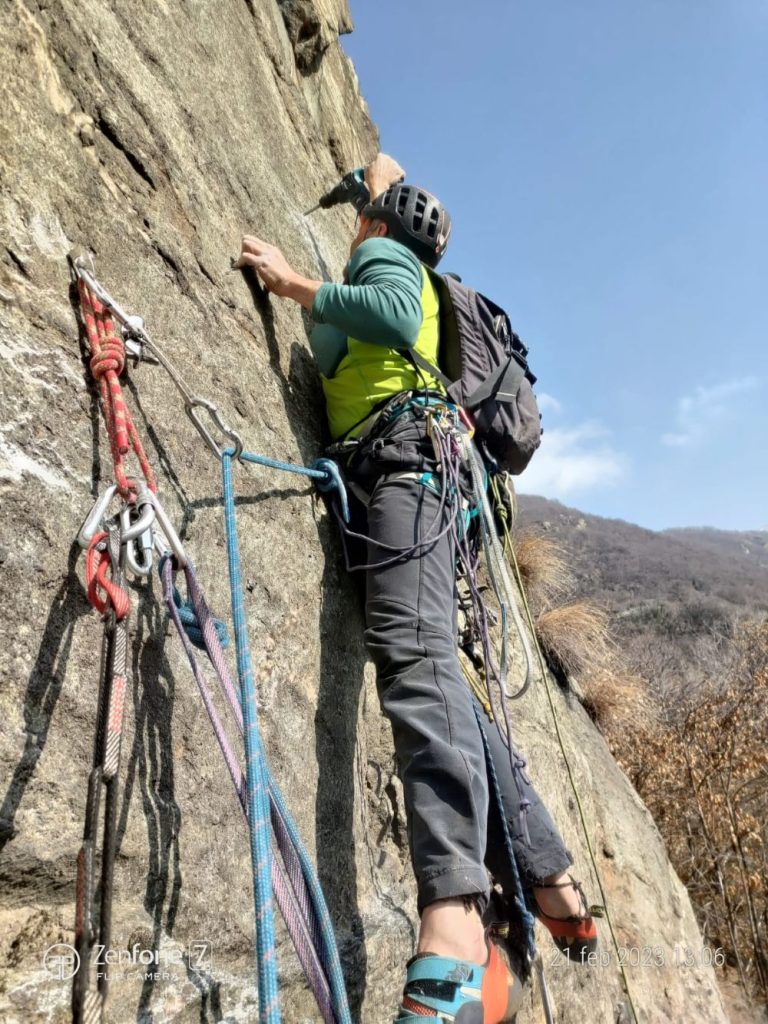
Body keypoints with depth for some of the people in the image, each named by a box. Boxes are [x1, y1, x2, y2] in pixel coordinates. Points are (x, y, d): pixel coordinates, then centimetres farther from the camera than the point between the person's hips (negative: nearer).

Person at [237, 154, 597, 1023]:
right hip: (402, 474, 9)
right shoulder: (396, 280, 41)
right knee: (434, 671, 1)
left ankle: (454, 930, -36)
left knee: (413, 654, -28)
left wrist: (290, 281, 1)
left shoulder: (386, 255, 13)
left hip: (405, 459, -8)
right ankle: (550, 883, 6)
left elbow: (398, 316, -7)